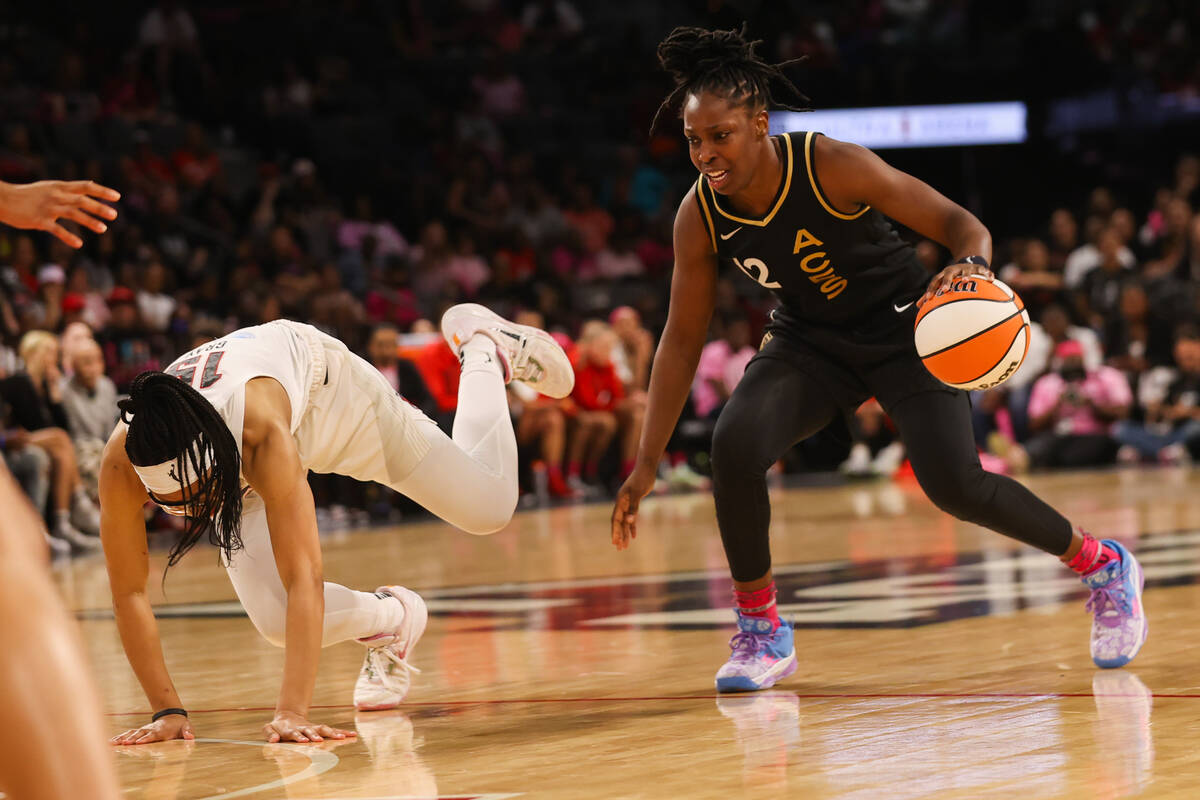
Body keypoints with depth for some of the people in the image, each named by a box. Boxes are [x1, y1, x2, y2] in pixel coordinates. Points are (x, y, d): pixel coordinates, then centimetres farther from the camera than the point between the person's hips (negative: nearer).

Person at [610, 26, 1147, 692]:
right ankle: (760, 631, -5)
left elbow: (961, 223, -21)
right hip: (810, 342, 3)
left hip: (905, 329, -3)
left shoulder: (833, 165, -28)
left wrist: (972, 266, -46)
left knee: (954, 484, -19)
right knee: (734, 444, -24)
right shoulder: (700, 216, -16)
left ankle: (1104, 567, 8)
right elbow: (682, 339, -7)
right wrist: (646, 465, -8)